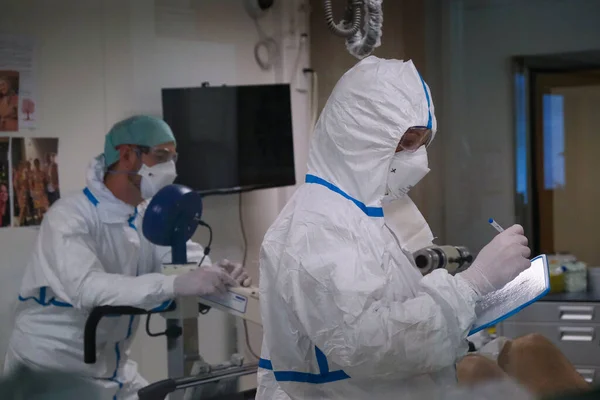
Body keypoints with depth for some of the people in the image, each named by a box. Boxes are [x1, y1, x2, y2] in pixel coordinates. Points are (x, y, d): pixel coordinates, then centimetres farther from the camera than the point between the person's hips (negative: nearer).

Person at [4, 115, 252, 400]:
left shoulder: (147, 221, 6)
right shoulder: (68, 217, -19)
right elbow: (86, 287, -35)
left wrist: (220, 273, -29)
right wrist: (177, 285, -45)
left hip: (113, 372, 7)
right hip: (50, 372, -7)